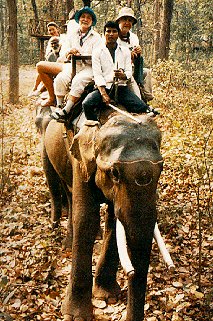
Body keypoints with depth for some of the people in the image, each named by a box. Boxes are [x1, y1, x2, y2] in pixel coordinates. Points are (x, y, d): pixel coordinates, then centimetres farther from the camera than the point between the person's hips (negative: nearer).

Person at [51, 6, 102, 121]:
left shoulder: (96, 37, 3)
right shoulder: (73, 35, 17)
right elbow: (65, 53, 18)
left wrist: (80, 54, -17)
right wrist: (69, 53, -7)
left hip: (89, 67, -4)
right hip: (73, 65, 4)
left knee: (78, 81, -33)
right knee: (60, 78, -26)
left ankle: (66, 111, -32)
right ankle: (59, 106, -15)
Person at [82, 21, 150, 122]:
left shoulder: (125, 51, 17)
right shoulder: (97, 52, 9)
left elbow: (129, 72, 9)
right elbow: (97, 75, -1)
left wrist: (123, 75, -18)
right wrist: (104, 94, -17)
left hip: (121, 87, 1)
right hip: (103, 87, -1)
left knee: (143, 108, -22)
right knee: (86, 104, -29)